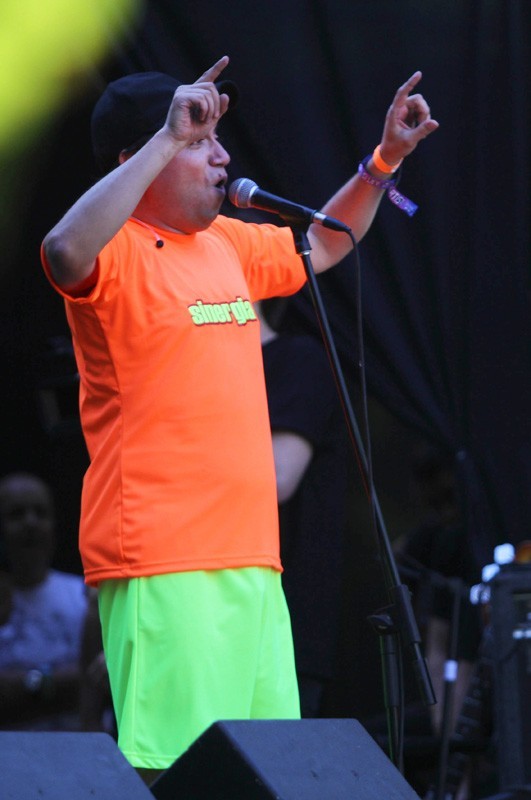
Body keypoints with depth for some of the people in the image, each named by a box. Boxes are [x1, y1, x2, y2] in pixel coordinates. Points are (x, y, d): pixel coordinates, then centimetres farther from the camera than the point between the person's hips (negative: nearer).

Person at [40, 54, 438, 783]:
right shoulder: (119, 253, -7)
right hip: (162, 565, -9)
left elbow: (319, 249, 37)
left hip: (249, 557, 9)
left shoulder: (224, 244, 18)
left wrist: (383, 162, 26)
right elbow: (65, 252, -32)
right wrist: (165, 139, -30)